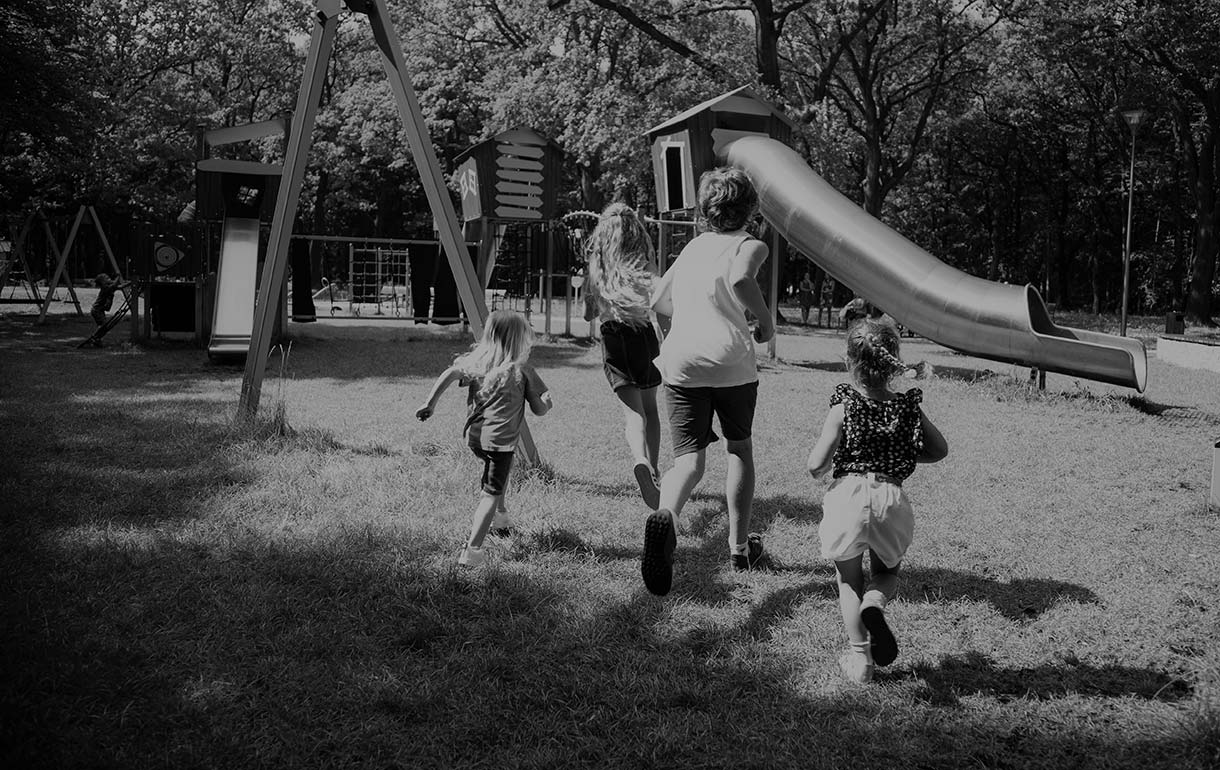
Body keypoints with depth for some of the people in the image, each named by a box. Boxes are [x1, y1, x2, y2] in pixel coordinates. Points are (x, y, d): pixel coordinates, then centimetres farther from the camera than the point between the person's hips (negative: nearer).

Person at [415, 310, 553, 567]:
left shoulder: (475, 360, 4)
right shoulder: (522, 371, -5)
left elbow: (448, 375, -9)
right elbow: (539, 409, -1)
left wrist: (430, 403, -5)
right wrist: (546, 401, 21)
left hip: (474, 437, 6)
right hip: (501, 440, -6)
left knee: (503, 469, 34)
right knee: (491, 493, 0)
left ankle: (500, 515, 48)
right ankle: (472, 549, -8)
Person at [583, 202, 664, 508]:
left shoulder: (597, 266, 2)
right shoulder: (646, 262, 2)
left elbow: (589, 314, 5)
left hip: (613, 335, -1)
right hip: (645, 332, 1)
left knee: (632, 408, -10)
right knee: (649, 406, 18)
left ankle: (642, 461, -36)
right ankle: (653, 468, 22)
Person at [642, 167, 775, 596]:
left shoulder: (694, 246, 21)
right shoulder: (749, 245, 5)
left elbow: (658, 302, 27)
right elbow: (740, 279, -19)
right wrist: (766, 321, -5)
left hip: (680, 363, 3)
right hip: (731, 361, -3)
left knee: (689, 459, -1)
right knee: (740, 449, 19)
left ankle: (665, 517, -34)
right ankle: (739, 545, 27)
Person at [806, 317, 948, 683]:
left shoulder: (842, 409, -6)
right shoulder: (908, 407, 3)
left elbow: (816, 466, -11)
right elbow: (939, 450, 11)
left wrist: (822, 465, 12)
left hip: (847, 496, -2)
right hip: (891, 498, 2)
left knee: (849, 581, 18)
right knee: (887, 572, 26)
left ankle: (859, 658, 15)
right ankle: (875, 605, -7)